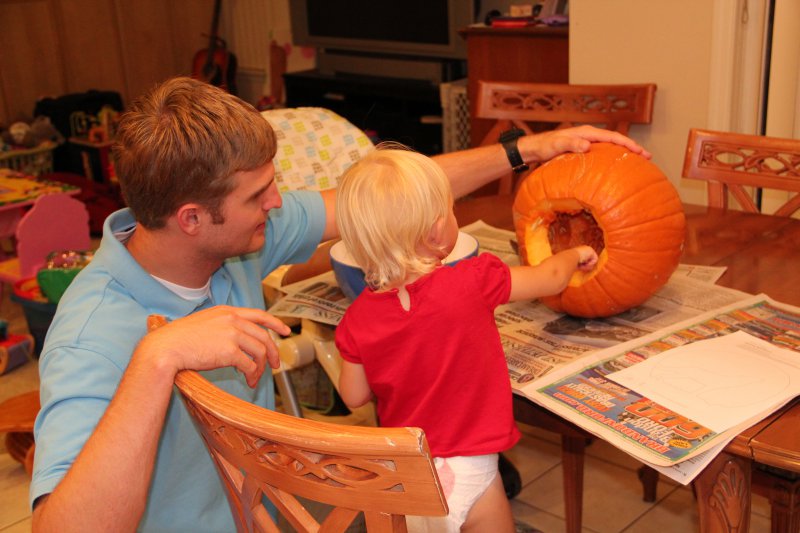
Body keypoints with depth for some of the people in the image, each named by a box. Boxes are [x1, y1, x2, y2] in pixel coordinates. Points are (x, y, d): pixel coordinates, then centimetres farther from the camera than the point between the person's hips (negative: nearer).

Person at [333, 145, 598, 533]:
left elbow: (354, 397, 1)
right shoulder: (472, 283, -19)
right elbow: (551, 280, -3)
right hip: (464, 477, -3)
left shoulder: (358, 319, -10)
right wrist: (574, 255, 18)